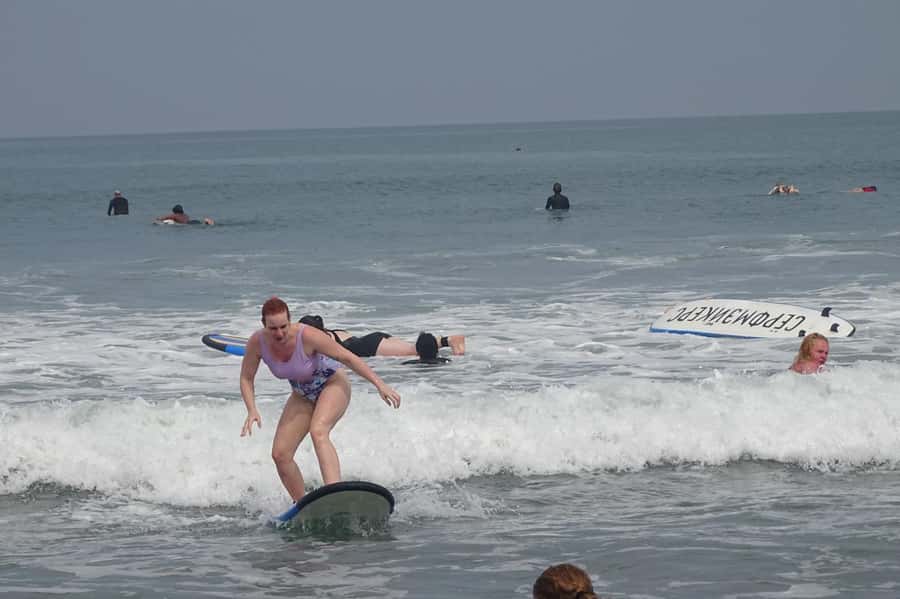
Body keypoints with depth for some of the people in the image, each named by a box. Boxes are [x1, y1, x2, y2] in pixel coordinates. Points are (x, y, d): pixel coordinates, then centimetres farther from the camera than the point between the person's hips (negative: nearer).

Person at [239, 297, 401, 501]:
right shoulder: (257, 343, -19)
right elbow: (246, 379, -4)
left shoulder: (307, 336, -31)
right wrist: (252, 411, -20)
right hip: (302, 396, 6)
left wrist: (380, 384, -25)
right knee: (280, 455, -3)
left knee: (318, 431, -35)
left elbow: (347, 357, -23)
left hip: (332, 385, -6)